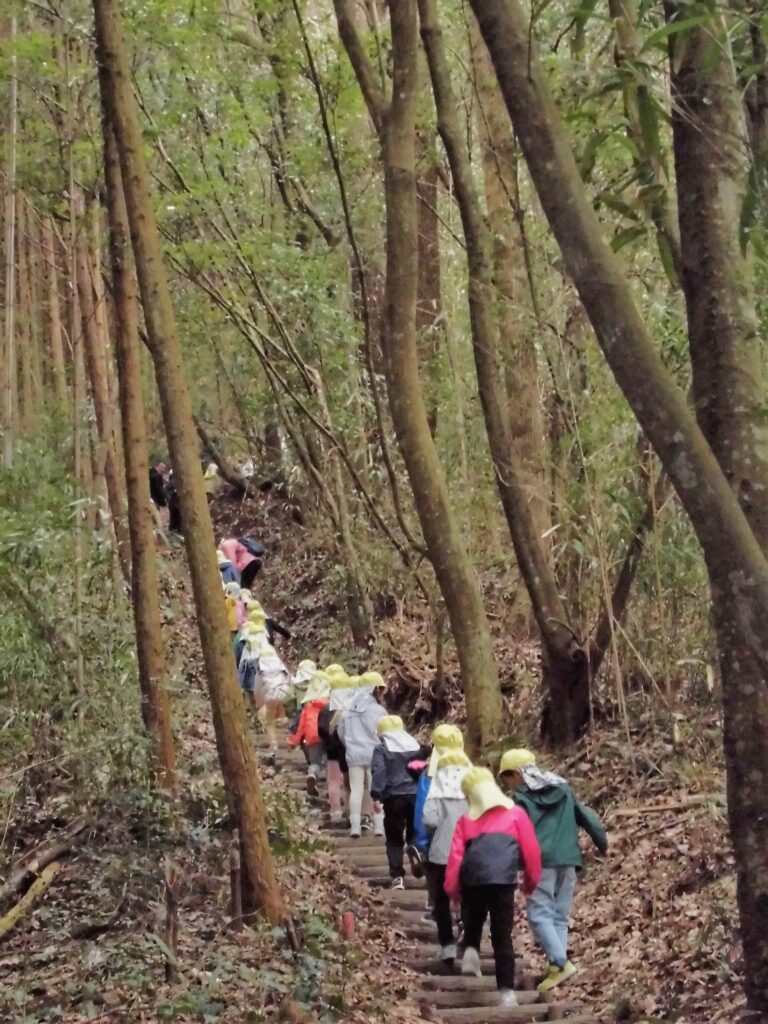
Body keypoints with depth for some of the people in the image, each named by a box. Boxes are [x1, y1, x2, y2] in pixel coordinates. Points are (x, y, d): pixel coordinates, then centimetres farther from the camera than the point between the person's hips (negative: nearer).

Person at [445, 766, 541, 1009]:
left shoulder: (466, 820, 17)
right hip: (503, 880, -1)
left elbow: (455, 855, 9)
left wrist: (451, 888, 14)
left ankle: (470, 952, 4)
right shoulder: (516, 814, 15)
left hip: (472, 880, 1)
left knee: (472, 921, 29)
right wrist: (531, 881, 25)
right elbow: (531, 850, 13)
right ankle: (506, 991, -1)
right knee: (502, 936, 4)